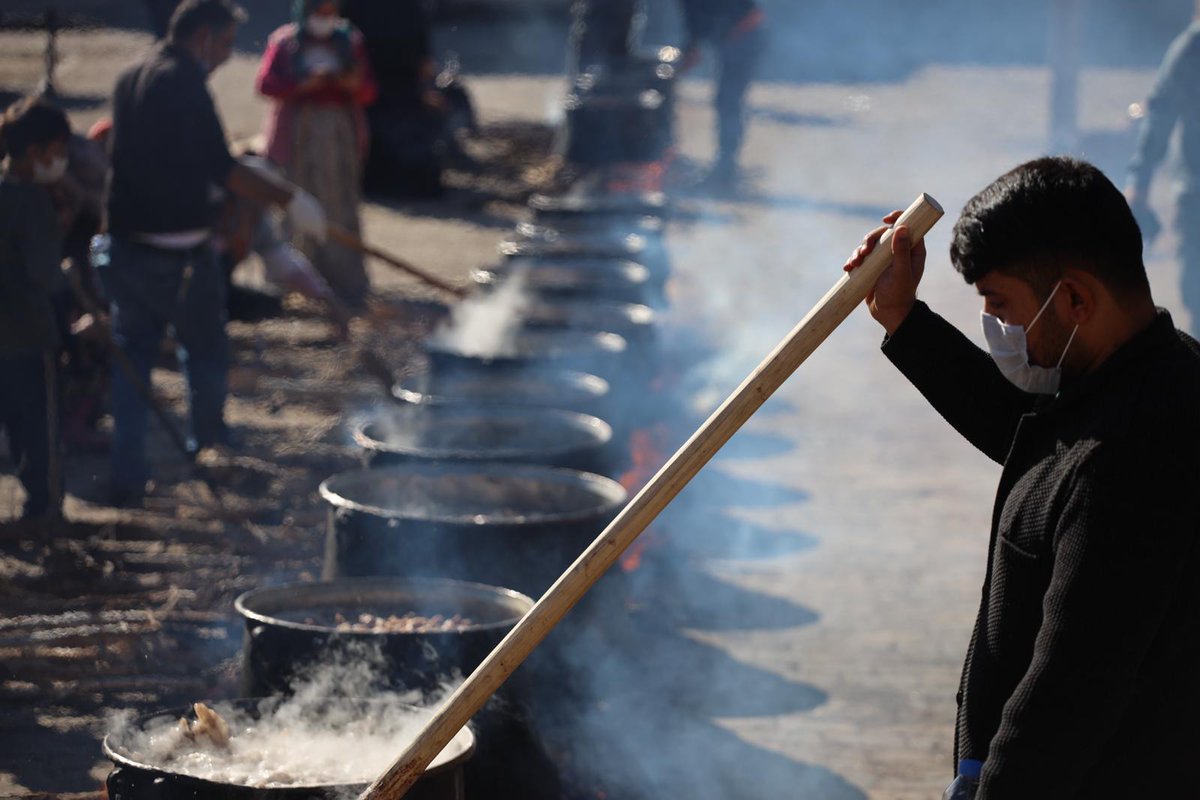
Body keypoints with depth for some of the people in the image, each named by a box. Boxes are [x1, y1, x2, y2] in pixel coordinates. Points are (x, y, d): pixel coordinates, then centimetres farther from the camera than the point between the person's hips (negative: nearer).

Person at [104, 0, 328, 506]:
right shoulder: (185, 84, -16)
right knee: (204, 351, 13)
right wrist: (290, 199, -16)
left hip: (126, 244, 7)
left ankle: (127, 477, 7)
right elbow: (221, 170, -21)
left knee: (132, 356, 10)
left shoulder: (131, 80, 11)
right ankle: (210, 448, 29)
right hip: (178, 250, -7)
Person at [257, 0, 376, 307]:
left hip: (340, 134, 1)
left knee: (341, 209, -3)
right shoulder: (285, 42, 2)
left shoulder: (350, 41, 8)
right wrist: (303, 86, -21)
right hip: (298, 132, -1)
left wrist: (355, 84, -17)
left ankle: (348, 282, -1)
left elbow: (369, 92, 7)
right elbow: (266, 84, -6)